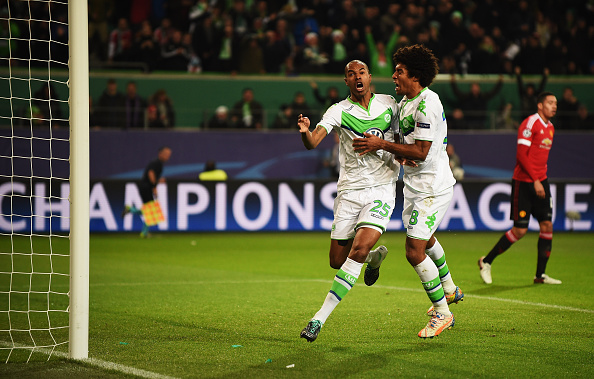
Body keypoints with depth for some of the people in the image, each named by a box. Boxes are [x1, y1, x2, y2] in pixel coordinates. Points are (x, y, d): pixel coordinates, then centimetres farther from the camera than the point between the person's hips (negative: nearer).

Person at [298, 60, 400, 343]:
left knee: (358, 250, -20)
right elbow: (313, 142, -18)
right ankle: (376, 256, 39)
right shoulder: (339, 111, -4)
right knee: (337, 261, 3)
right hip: (349, 190, 1)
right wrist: (305, 131, -41)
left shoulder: (389, 104, 5)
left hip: (382, 189, -1)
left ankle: (320, 318, -17)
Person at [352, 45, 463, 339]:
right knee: (425, 238, 29)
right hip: (414, 184, 10)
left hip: (432, 187, -10)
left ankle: (442, 313, -1)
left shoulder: (427, 105, -22)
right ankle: (449, 289, 52)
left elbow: (421, 151, -26)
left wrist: (381, 145, -21)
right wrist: (403, 156, -6)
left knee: (415, 251, -14)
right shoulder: (404, 102, 7)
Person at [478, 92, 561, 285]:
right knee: (520, 230, -7)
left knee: (547, 226, 0)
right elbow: (521, 155, -18)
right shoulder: (530, 123, -13)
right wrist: (535, 180, -22)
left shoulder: (550, 128, 14)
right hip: (523, 182, -8)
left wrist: (541, 178, 15)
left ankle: (540, 274, 7)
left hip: (540, 182, 8)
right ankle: (486, 262, 9)